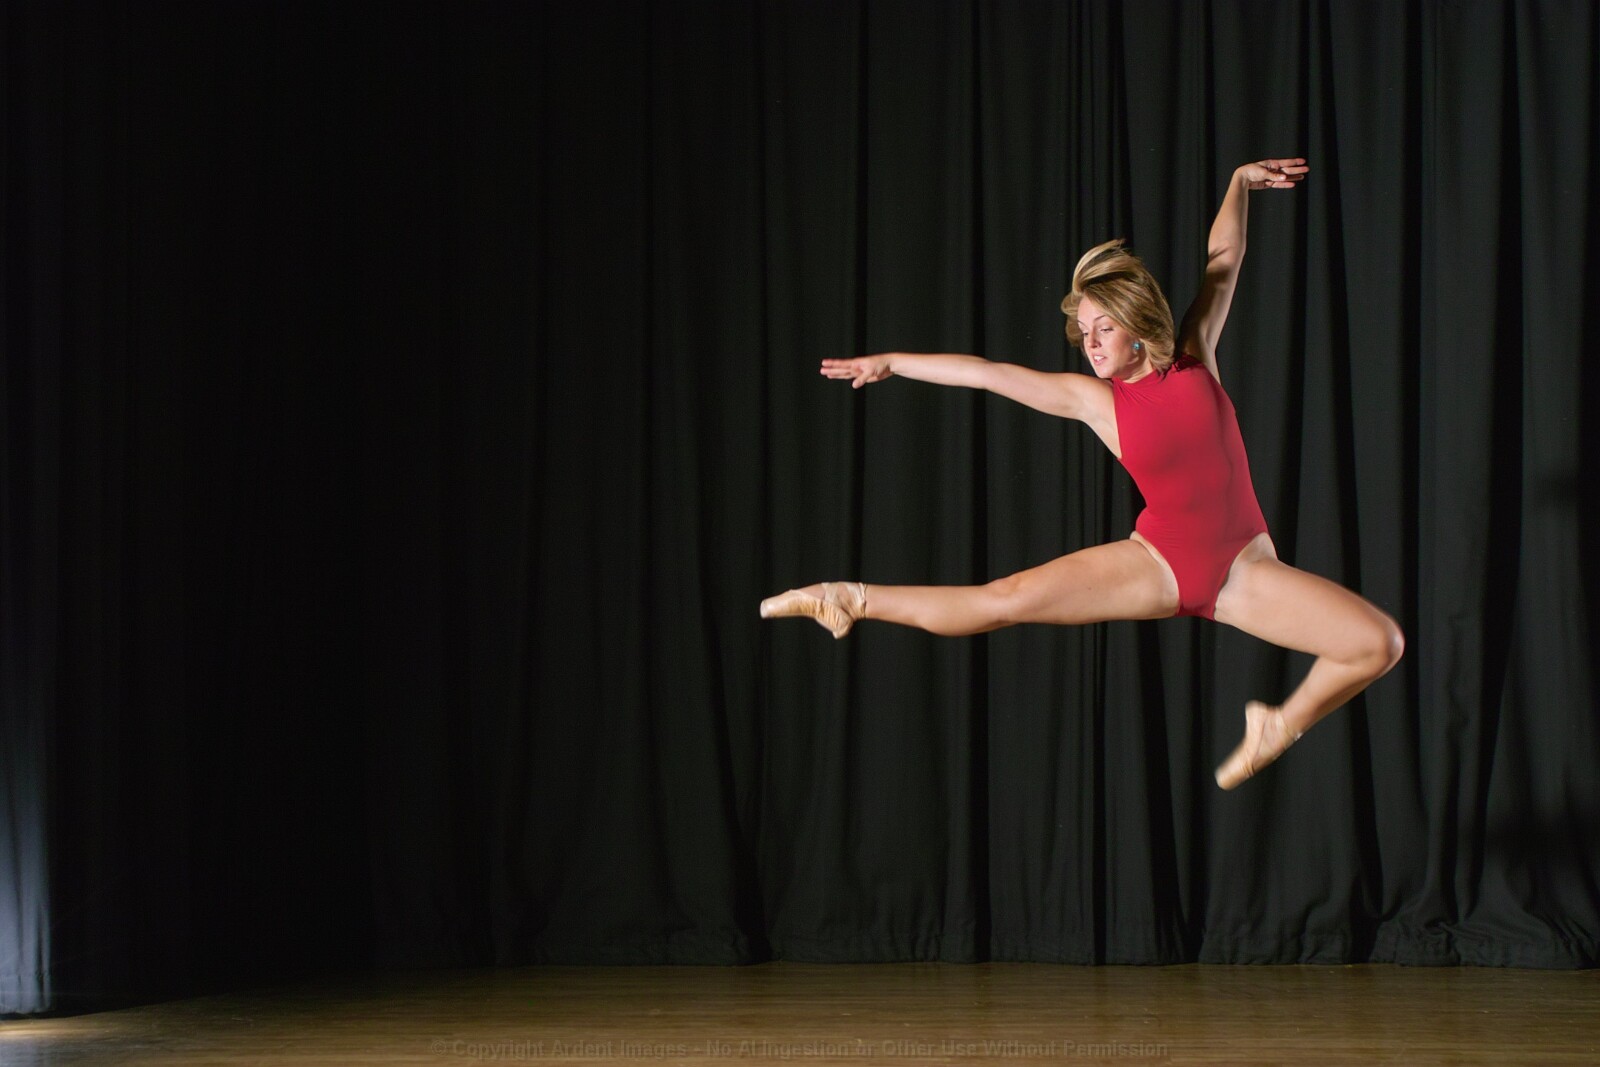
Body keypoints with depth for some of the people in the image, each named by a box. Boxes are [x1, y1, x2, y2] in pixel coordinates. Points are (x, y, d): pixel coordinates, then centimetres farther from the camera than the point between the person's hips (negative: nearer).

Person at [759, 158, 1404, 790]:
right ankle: (854, 602, 0)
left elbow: (1224, 257, 10)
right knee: (1006, 599, -16)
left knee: (1379, 643, -15)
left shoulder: (1194, 359, 1)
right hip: (1157, 565, -1)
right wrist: (890, 363, 1)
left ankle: (1283, 724, 11)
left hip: (1243, 569, 1)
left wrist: (1240, 182, 4)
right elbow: (987, 373, 0)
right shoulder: (1092, 398, 0)